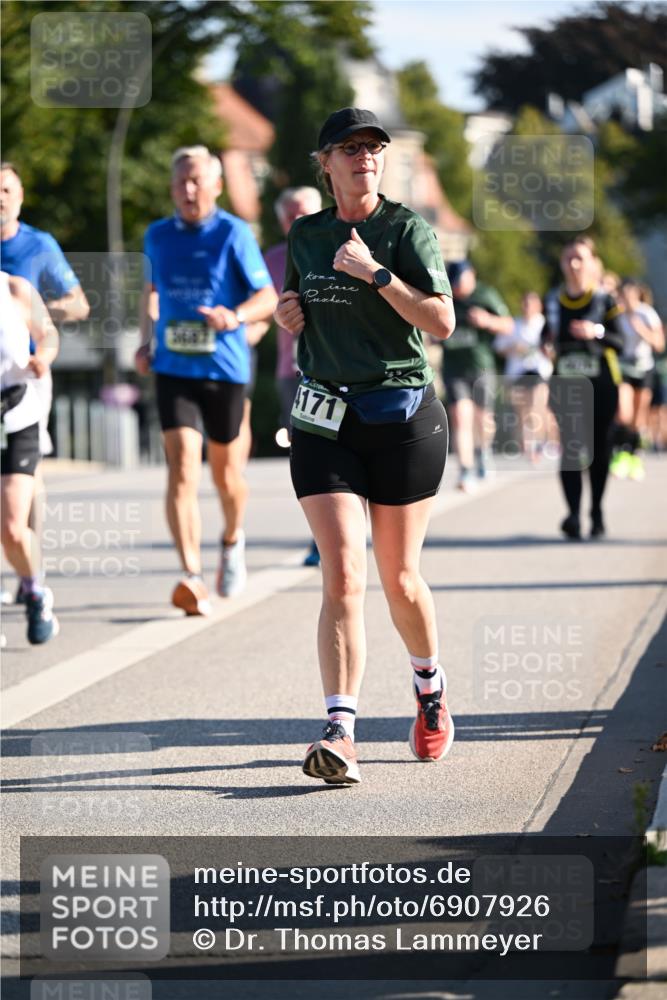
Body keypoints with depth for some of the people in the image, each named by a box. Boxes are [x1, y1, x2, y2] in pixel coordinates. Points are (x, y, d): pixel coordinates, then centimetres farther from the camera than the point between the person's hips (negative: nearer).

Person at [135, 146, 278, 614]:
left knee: (226, 471, 12)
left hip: (224, 368, -1)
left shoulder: (234, 234, -4)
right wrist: (146, 342, 12)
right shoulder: (158, 236, 7)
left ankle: (233, 541, 44)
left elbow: (268, 297, -5)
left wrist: (236, 316, -25)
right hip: (173, 369, 1)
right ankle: (192, 577, -22)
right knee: (183, 468, -15)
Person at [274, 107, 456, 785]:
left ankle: (431, 689, 36)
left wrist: (374, 271, -20)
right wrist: (289, 313, 6)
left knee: (399, 579, 7)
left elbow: (442, 322, -14)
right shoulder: (304, 235, 10)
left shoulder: (407, 230, -4)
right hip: (323, 421, 3)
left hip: (402, 416, -3)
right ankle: (340, 735, -18)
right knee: (342, 576, -11)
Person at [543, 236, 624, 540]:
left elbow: (620, 341, 0)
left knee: (599, 446, 5)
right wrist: (548, 342, -2)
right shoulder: (552, 301, 9)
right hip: (565, 383, 1)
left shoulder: (605, 300, 1)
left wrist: (598, 332, -18)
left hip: (601, 384, -1)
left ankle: (597, 512, 18)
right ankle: (573, 514, -18)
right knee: (570, 447, -10)